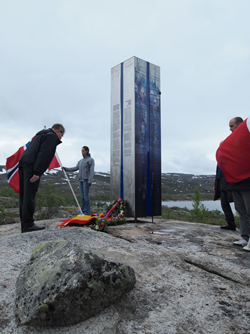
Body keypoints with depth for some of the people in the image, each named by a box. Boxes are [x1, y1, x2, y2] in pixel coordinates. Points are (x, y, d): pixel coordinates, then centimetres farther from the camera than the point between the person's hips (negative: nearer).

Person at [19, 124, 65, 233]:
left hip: (23, 164, 10)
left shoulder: (40, 135, 31)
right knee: (29, 196, -10)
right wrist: (37, 173, -19)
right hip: (31, 166, -10)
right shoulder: (52, 136, 1)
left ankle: (24, 224, 13)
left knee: (24, 195, 8)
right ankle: (28, 224, -8)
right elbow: (43, 154, -13)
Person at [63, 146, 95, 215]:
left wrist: (90, 181, -19)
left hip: (86, 180, -7)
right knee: (82, 196, 9)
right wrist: (65, 168, 10)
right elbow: (75, 168, 18)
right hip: (81, 180, 7)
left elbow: (92, 171, -12)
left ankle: (87, 212, -2)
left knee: (86, 196, -8)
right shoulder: (80, 161, 18)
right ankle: (83, 211, 14)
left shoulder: (91, 160, -5)